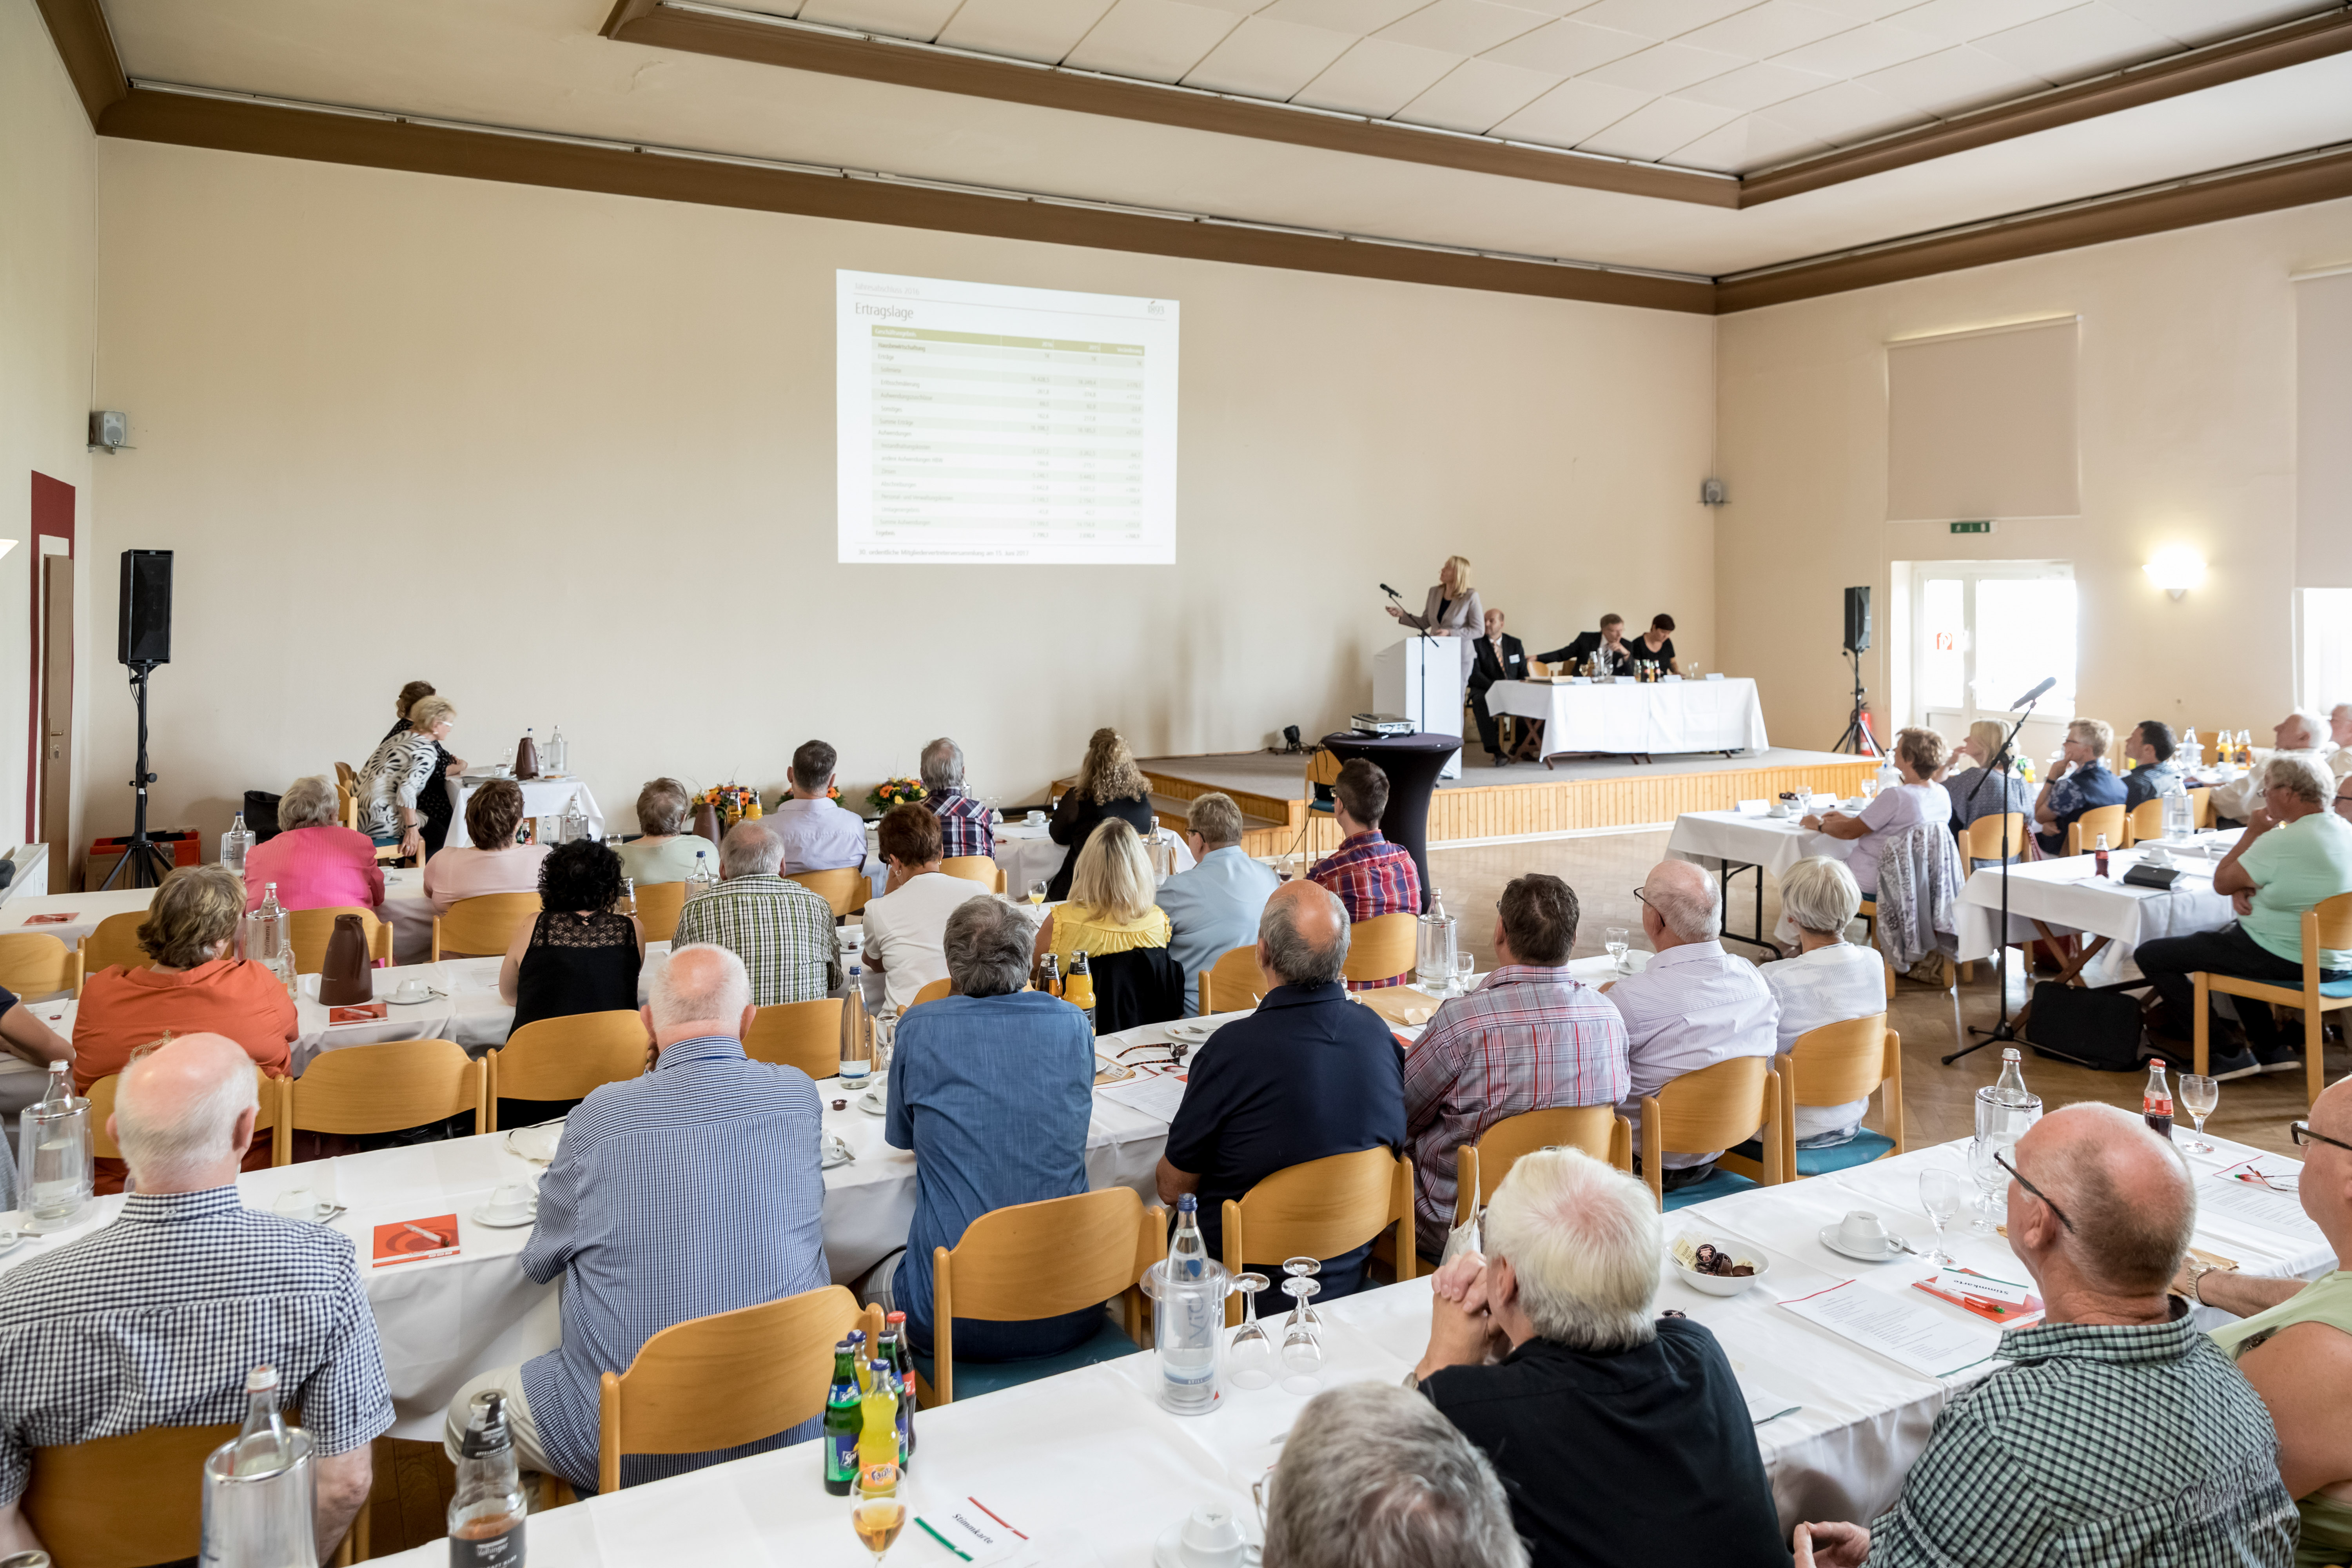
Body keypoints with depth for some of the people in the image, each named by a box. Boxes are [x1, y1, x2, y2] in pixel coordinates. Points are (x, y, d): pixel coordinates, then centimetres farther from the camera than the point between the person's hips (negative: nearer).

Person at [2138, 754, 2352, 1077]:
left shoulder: (2282, 841, -24)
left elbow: (2221, 883, -12)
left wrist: (2253, 831, -4)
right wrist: (2245, 889, -3)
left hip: (2285, 961, -10)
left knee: (2150, 955, -3)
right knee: (2223, 937, 38)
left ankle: (2225, 1055, 2)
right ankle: (2271, 1048, 31)